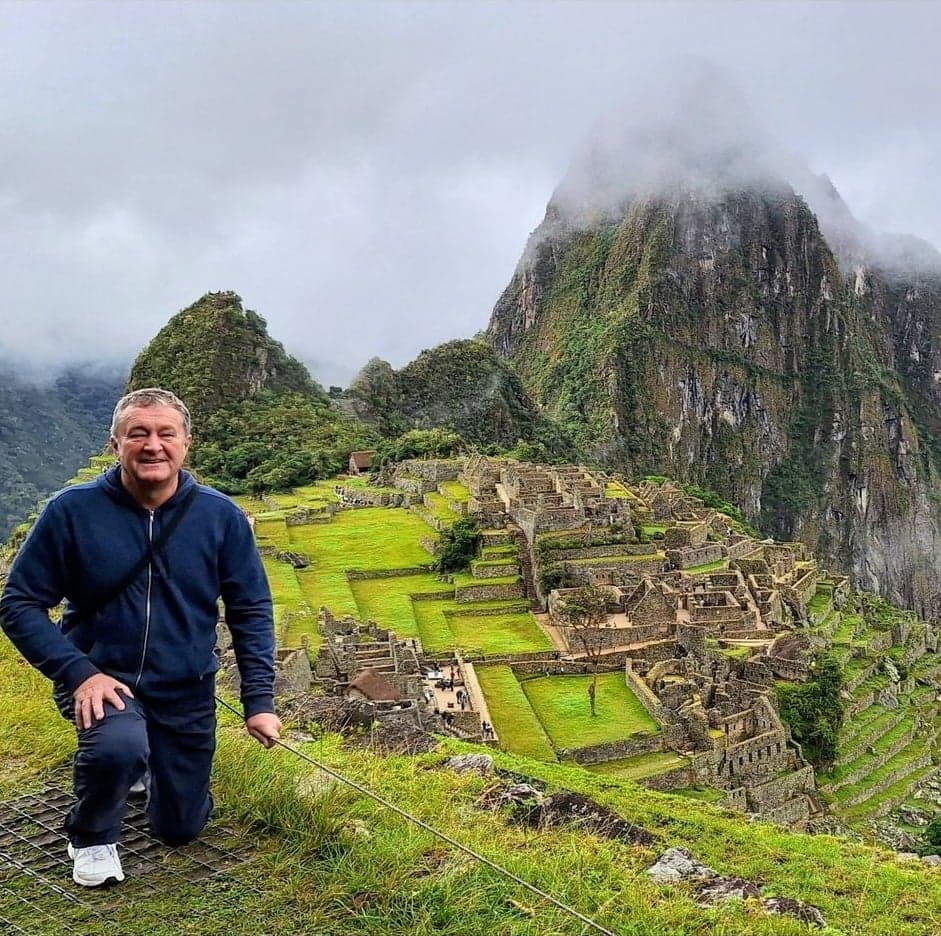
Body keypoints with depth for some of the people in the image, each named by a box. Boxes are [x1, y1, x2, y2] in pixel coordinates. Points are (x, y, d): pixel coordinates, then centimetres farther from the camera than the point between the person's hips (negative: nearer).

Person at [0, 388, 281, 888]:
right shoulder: (72, 511, -16)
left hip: (187, 691, 3)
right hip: (101, 677, -2)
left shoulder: (221, 516, -12)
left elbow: (251, 611, -4)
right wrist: (78, 672, -23)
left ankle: (160, 756, 48)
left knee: (180, 828, 14)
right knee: (120, 745, -36)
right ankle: (91, 836, -2)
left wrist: (259, 701, -9)